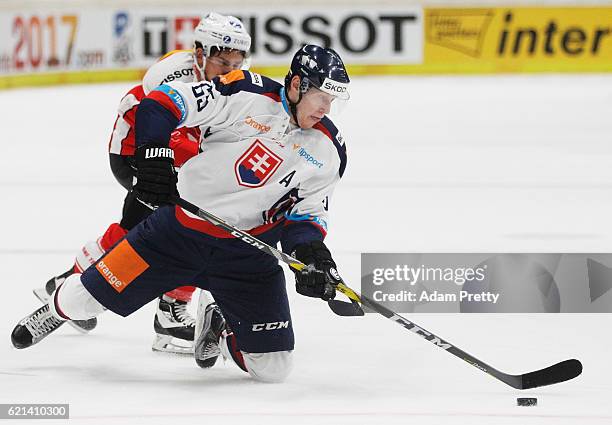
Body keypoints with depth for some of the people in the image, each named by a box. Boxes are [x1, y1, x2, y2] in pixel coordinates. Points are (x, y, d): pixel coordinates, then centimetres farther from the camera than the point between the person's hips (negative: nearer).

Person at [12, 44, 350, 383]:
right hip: (180, 227, -2)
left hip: (247, 253, 2)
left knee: (272, 367, -6)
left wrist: (310, 250, -17)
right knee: (85, 298, 1)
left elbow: (308, 212, 3)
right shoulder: (247, 94, -13)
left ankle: (219, 328, 28)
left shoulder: (329, 154, -2)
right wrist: (154, 152, -30)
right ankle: (55, 312, 41)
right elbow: (162, 103, -16)